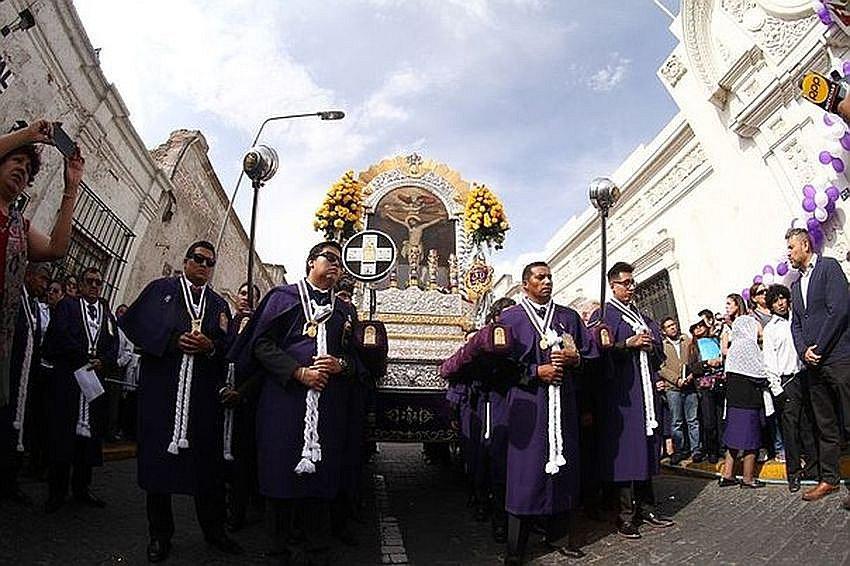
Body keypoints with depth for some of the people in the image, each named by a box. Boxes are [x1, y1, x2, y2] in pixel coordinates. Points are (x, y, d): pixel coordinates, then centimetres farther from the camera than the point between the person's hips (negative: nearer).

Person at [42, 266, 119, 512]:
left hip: (96, 379, 3)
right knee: (62, 434, -2)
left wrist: (102, 361, -10)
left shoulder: (107, 313, 17)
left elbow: (114, 347, 9)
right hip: (67, 379, -3)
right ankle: (57, 491, 8)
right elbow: (59, 336, -7)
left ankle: (82, 487, 16)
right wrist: (86, 358, -12)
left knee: (90, 435, 5)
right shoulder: (67, 305, 7)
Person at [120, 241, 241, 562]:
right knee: (158, 458, 4)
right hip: (161, 389, -2)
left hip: (204, 394, 2)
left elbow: (228, 347, 8)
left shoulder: (219, 304, 16)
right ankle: (160, 534, 19)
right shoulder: (160, 289, 10)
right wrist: (173, 340, -13)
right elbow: (134, 323, -2)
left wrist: (210, 346, -13)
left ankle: (214, 530, 18)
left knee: (207, 461, 5)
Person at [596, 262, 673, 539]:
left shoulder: (642, 316, 20)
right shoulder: (603, 315, -1)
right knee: (624, 449, -7)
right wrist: (628, 344, -18)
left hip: (645, 389, 7)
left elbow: (659, 352, 20)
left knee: (646, 448, 9)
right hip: (620, 391, -7)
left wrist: (650, 344, -1)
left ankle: (646, 508, 18)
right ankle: (625, 515, 1)